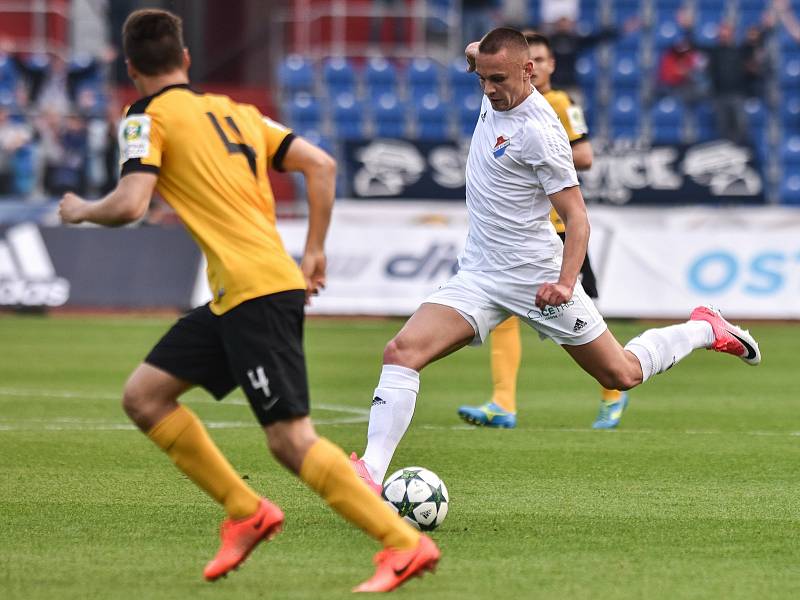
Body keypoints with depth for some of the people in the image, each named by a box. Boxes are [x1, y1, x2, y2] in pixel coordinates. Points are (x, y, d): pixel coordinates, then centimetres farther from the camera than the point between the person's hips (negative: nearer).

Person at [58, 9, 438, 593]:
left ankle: (405, 545, -14)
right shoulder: (235, 112, 19)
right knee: (143, 395, 14)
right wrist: (314, 253, 18)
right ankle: (246, 512, 15)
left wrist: (81, 210, 6)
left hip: (255, 291, -9)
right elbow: (321, 165, 13)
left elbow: (129, 205, -15)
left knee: (291, 439, -11)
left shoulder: (149, 119, -2)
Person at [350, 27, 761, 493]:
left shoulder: (539, 131, -21)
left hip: (537, 278, -7)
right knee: (402, 352, -17)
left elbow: (576, 215, -20)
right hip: (479, 276, 7)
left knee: (622, 375, 10)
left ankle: (705, 329, 36)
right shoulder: (495, 100, 1)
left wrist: (566, 282, -32)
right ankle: (372, 473, -21)